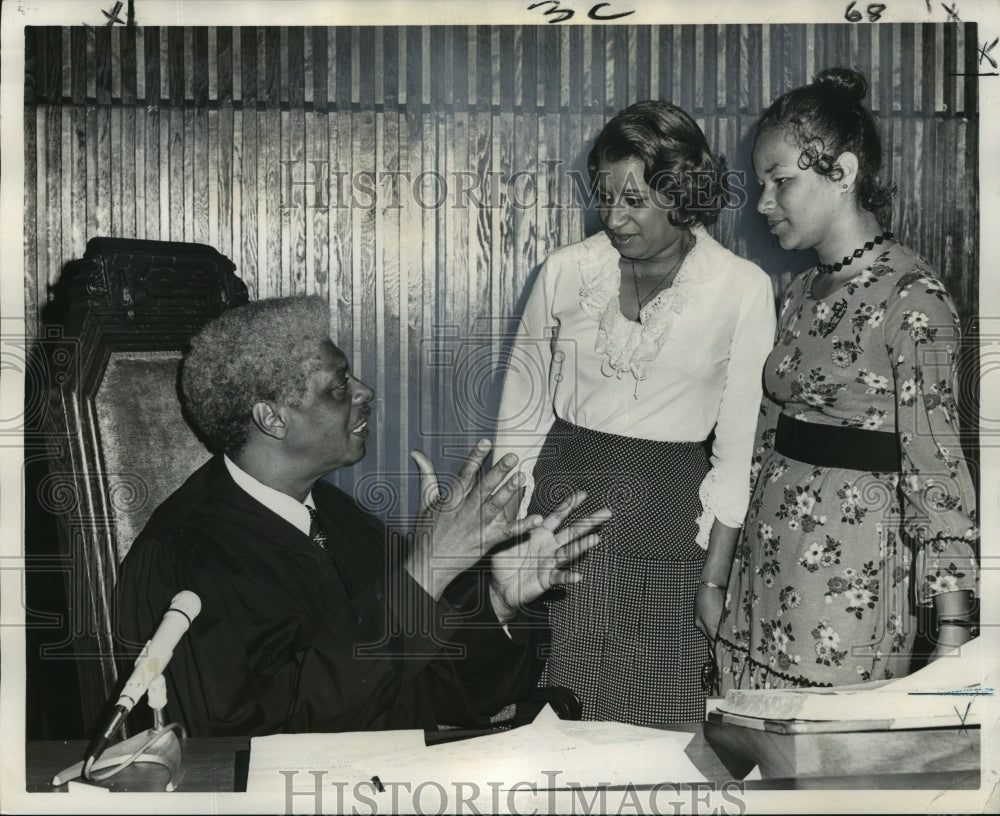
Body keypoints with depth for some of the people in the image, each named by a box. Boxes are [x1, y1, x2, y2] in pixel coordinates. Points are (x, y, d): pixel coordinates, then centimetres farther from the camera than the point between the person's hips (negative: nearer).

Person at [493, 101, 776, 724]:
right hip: (563, 495, 2)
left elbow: (738, 445, -1)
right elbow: (520, 417, 7)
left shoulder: (742, 289, -3)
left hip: (668, 514, -1)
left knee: (660, 716, 0)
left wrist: (714, 576, -3)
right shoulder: (565, 271, 2)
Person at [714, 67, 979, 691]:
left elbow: (936, 471, -13)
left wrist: (954, 636, -15)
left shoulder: (912, 299, -11)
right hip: (764, 580, 7)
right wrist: (718, 577, 15)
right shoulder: (803, 293, 12)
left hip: (848, 587, -7)